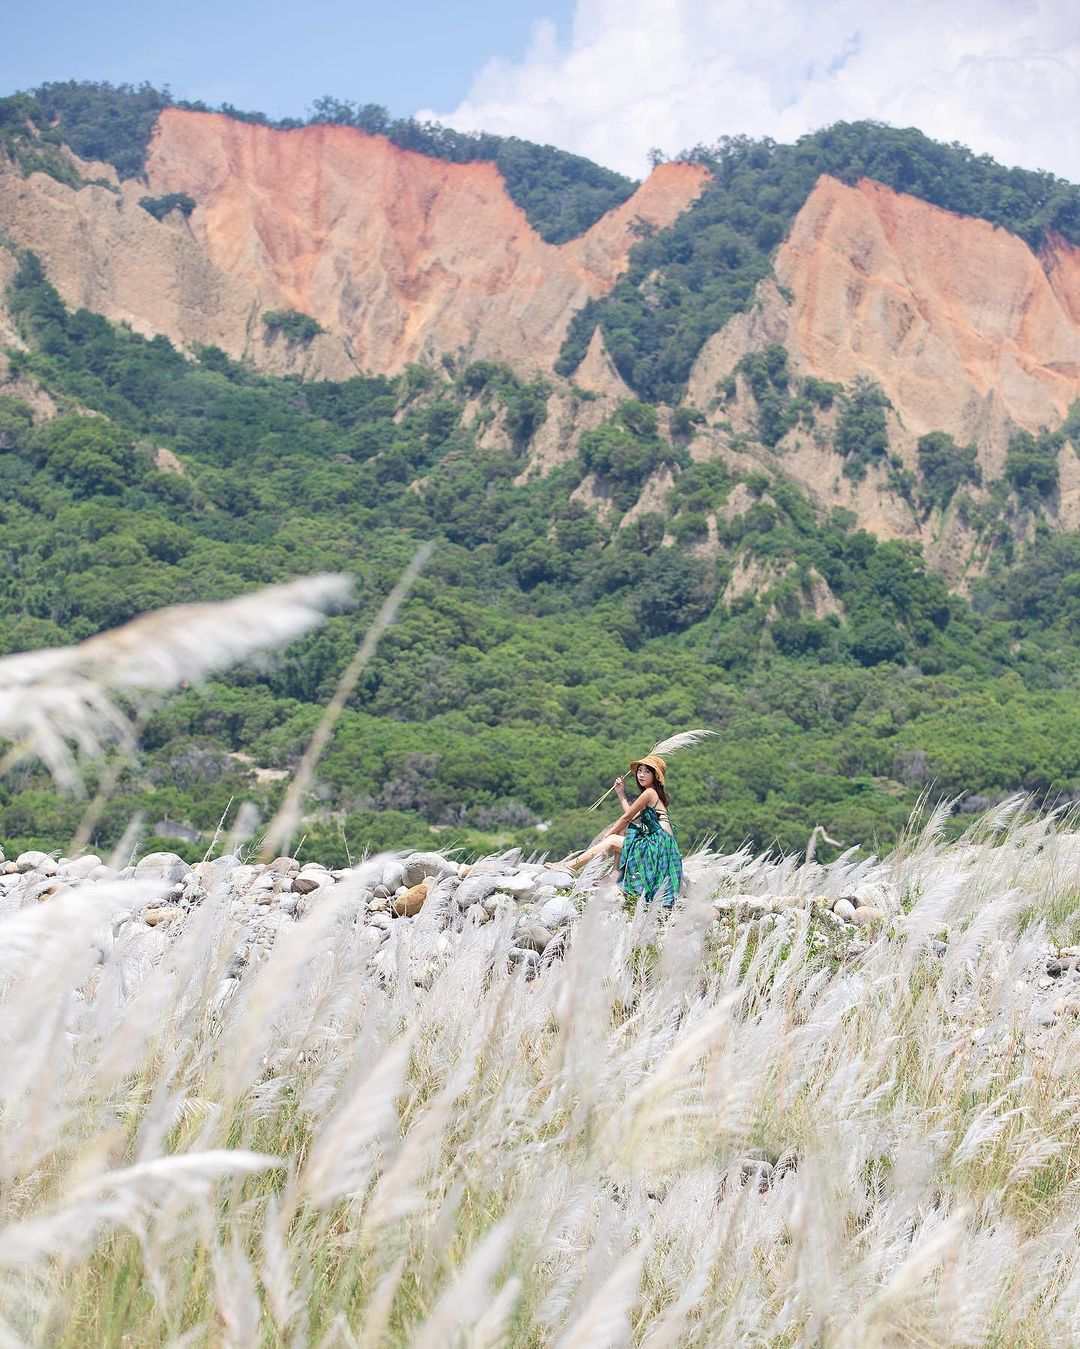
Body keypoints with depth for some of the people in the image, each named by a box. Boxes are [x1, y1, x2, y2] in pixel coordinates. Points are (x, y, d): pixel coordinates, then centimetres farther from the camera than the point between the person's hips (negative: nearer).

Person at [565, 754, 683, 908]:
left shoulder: (649, 793, -9)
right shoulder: (654, 794, 20)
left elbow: (627, 817, -5)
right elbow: (632, 817, 19)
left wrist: (607, 834, 7)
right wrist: (621, 794, 20)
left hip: (659, 845, -10)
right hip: (656, 843, 10)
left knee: (611, 841, -7)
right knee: (620, 831, 15)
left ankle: (569, 866, -1)